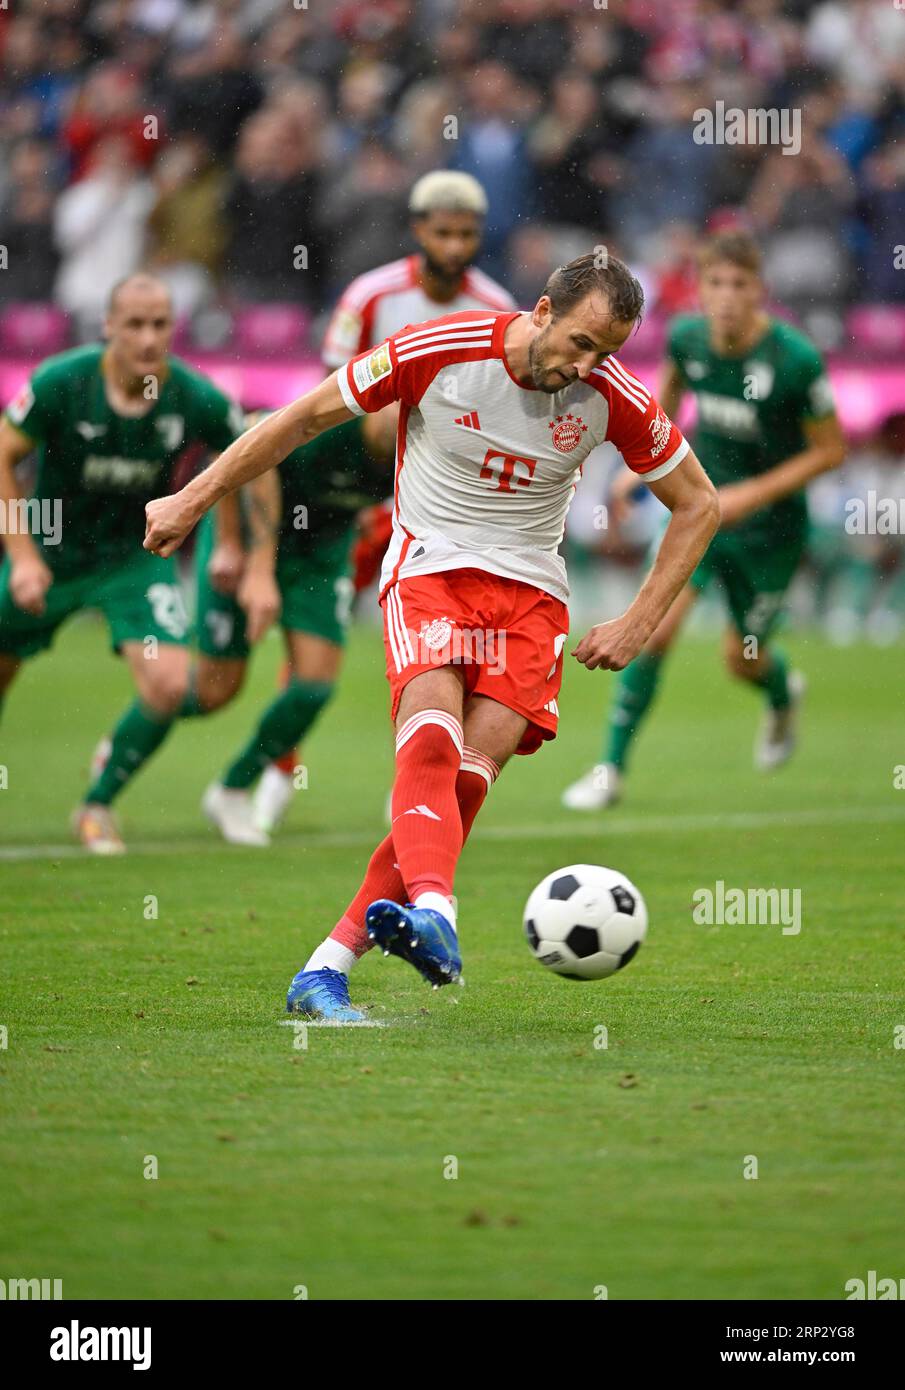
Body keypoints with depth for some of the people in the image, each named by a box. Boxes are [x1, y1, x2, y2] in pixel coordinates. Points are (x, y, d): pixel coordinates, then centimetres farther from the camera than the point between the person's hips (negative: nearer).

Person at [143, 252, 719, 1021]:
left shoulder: (615, 398, -7)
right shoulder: (438, 350, -13)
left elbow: (699, 505, 7)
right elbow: (305, 417, -2)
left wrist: (638, 625, 0)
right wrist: (193, 499, 2)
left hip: (530, 590, 2)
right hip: (428, 569, -2)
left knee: (472, 773, -17)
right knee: (433, 735, -29)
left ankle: (328, 968, -17)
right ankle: (433, 911, -53)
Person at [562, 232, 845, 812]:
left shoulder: (795, 360, -25)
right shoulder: (688, 337, -11)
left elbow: (831, 450, -13)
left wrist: (752, 494, -20)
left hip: (769, 527, -3)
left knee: (742, 659, 9)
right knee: (655, 629, -13)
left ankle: (783, 694, 48)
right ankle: (612, 768, 0)